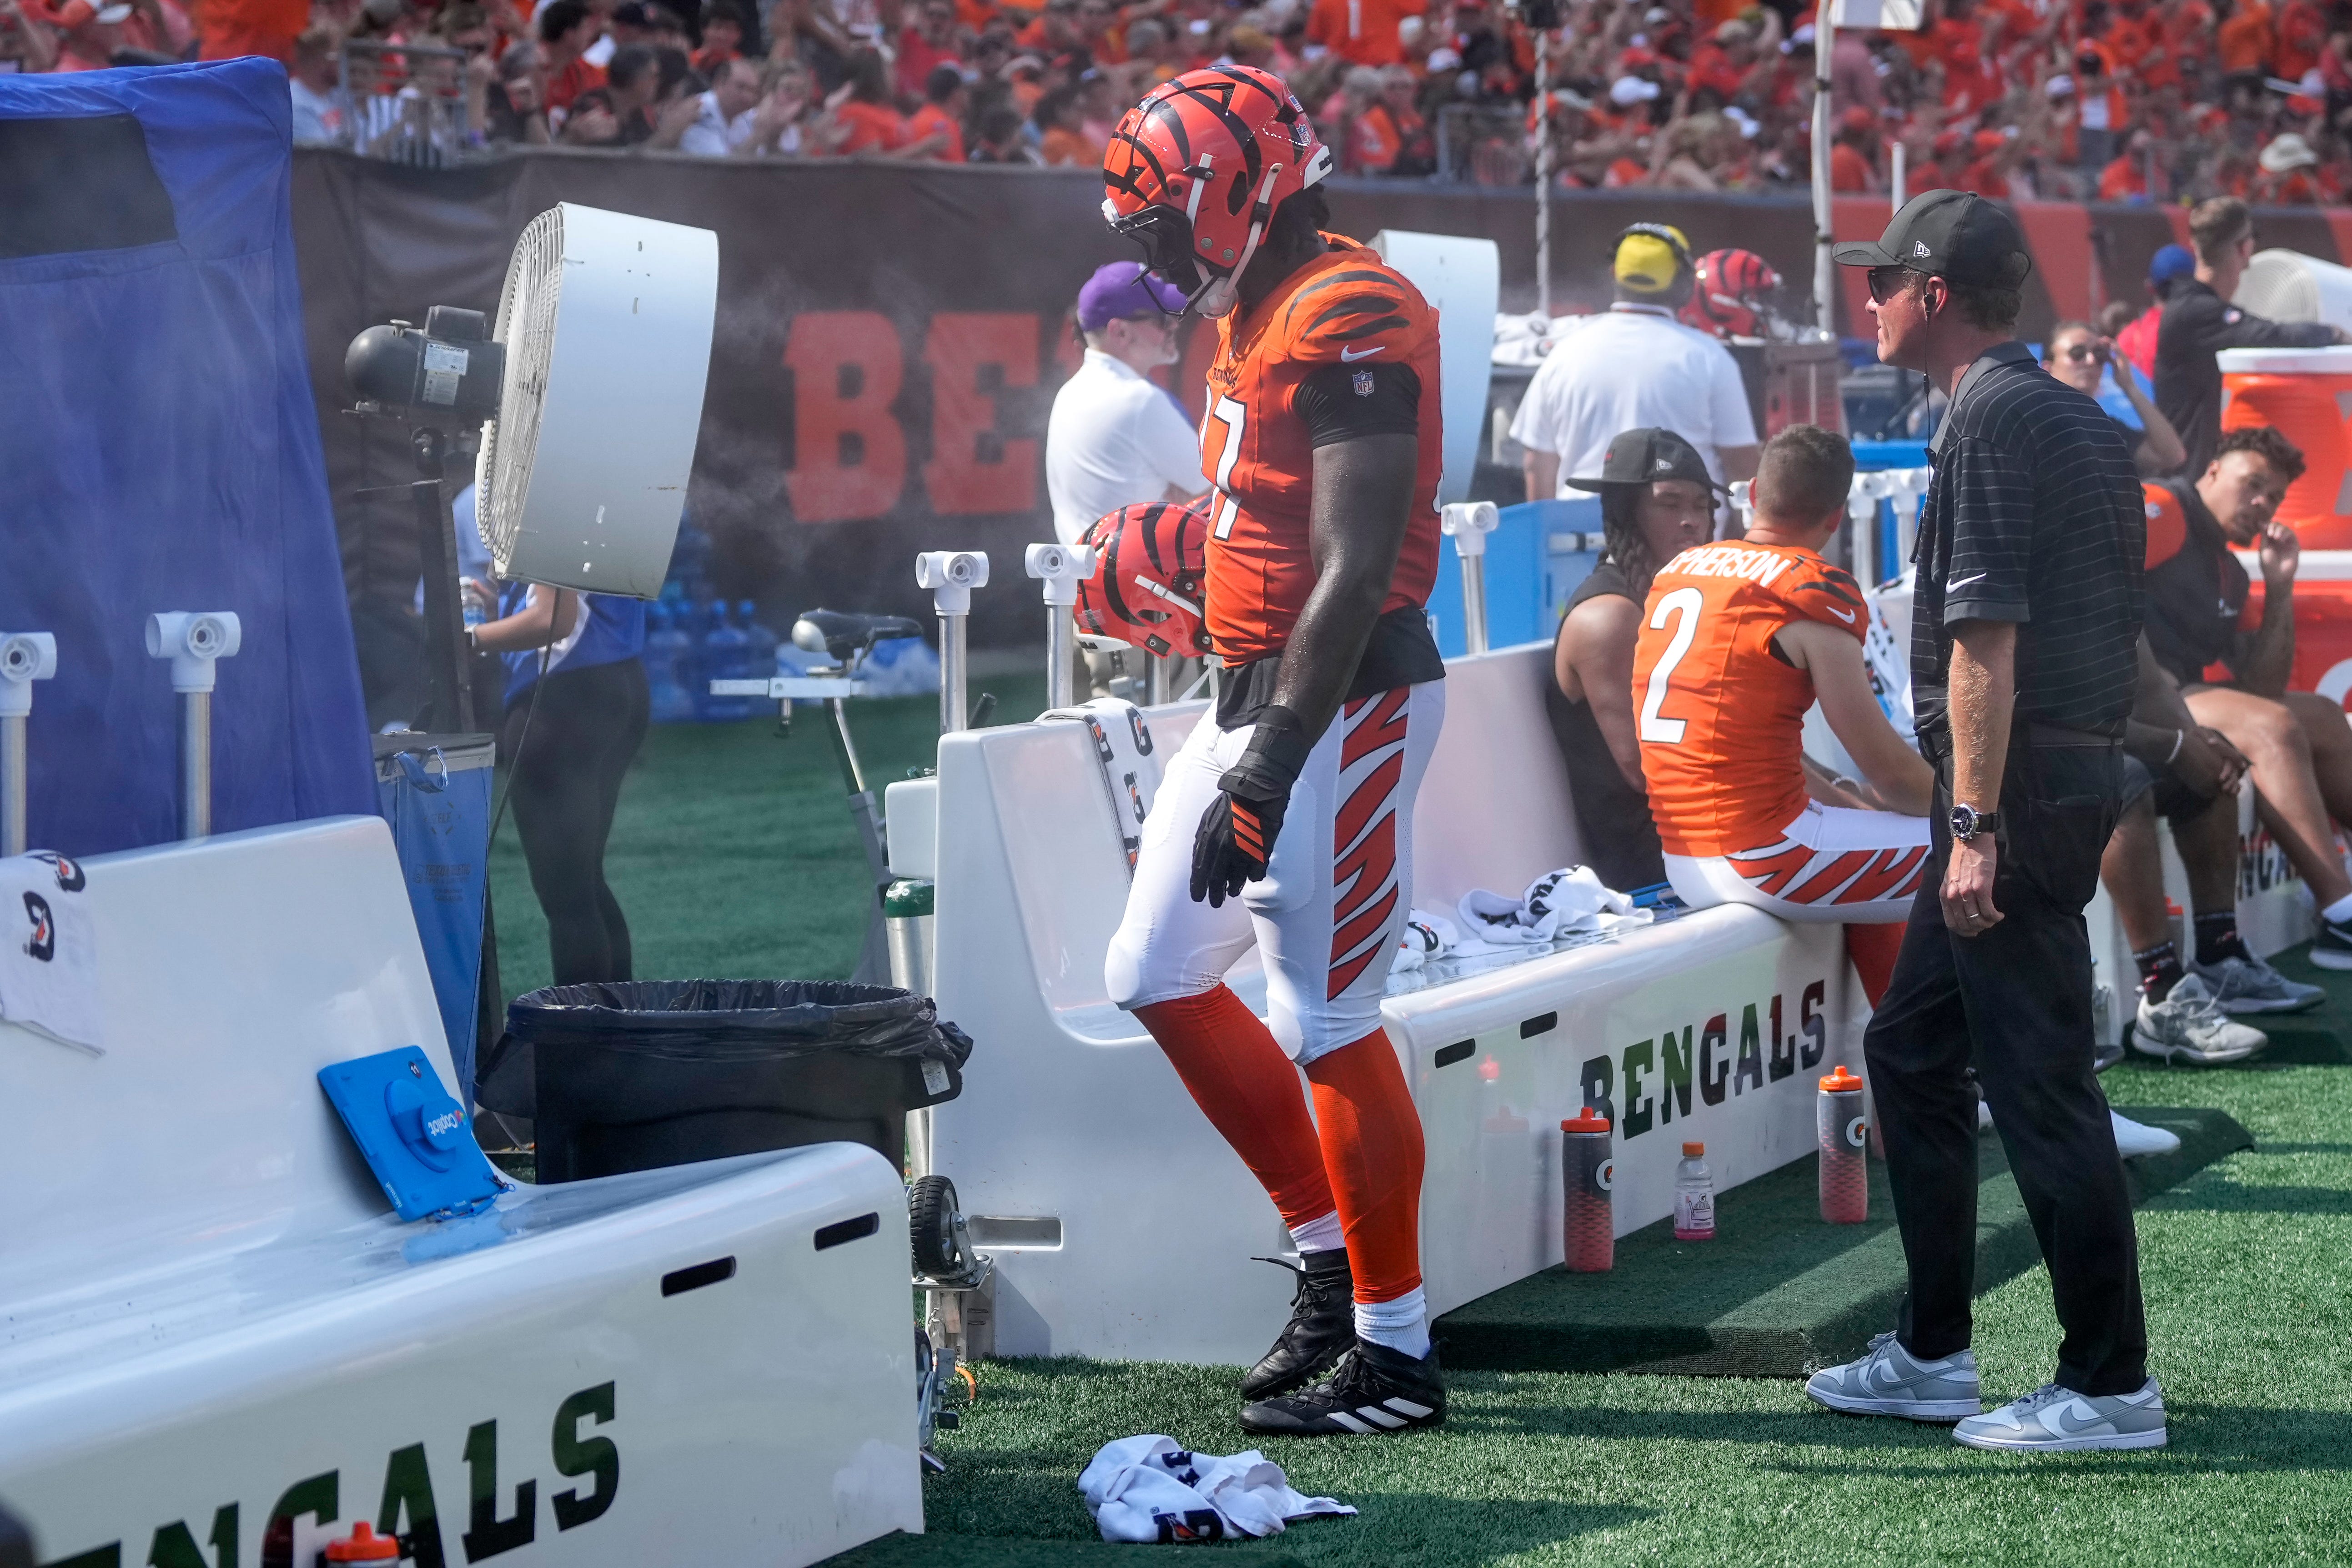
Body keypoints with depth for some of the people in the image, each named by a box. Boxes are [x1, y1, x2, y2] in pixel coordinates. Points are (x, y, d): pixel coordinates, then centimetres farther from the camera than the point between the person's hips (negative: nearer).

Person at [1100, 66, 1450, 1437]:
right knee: (1161, 976, 13)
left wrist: (1271, 764, -25)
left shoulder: (1346, 321, -17)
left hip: (1346, 703, -11)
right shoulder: (1260, 319, 14)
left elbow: (1354, 569, -23)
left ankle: (1396, 1353, 4)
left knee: (1329, 1025, -6)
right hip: (1261, 697, 11)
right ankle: (1336, 1258, 21)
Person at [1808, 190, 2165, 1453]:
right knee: (1912, 1049, 17)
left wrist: (1973, 825, -23)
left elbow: (1987, 639, -20)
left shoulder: (1992, 419, -13)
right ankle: (1930, 1356, 22)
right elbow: (2117, 628, 19)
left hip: (2021, 783, -11)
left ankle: (2111, 1385, -3)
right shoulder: (2082, 421, 17)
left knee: (2039, 1079, -7)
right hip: (2079, 771, 11)